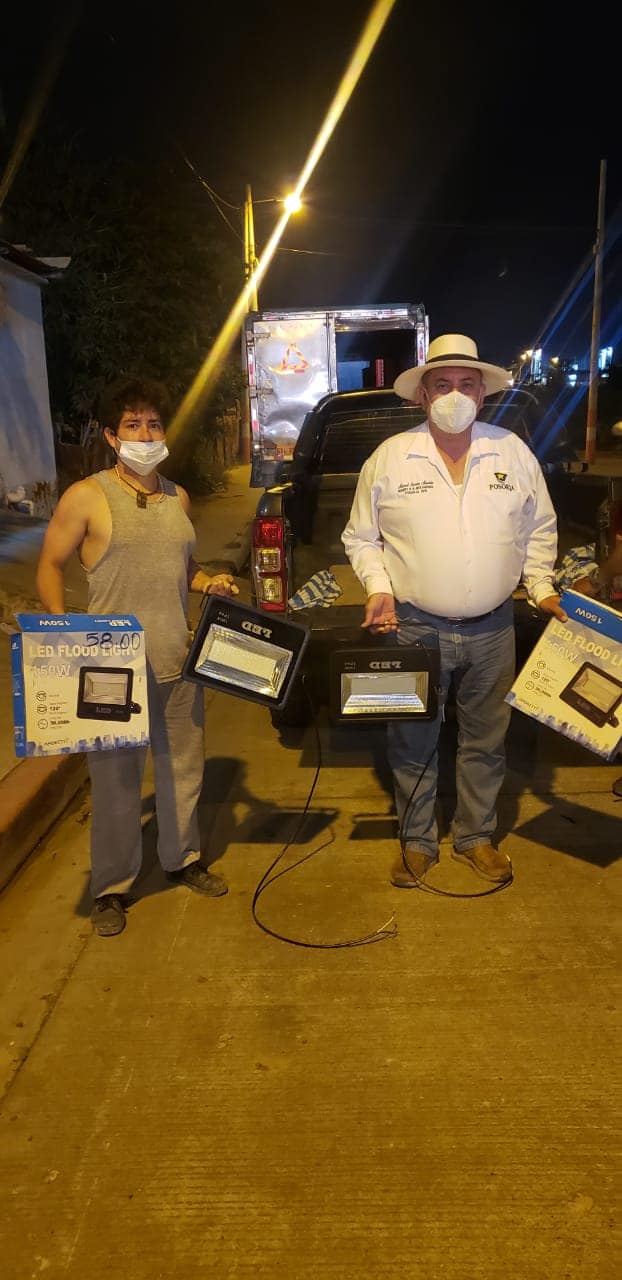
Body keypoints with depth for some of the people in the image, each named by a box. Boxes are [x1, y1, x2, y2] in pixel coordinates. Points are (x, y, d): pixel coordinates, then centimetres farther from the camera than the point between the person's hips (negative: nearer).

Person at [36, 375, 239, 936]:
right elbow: (50, 567, -2)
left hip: (178, 658, 5)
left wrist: (210, 581, 2)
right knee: (116, 775, 4)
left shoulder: (178, 497, 11)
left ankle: (183, 858, 36)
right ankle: (112, 887, 22)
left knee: (183, 764, 15)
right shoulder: (86, 496, -5)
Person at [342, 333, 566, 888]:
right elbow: (360, 537, 5)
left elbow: (540, 530, 14)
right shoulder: (389, 458, -2)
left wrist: (541, 587, 4)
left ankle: (477, 837, 34)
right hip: (415, 628, -2)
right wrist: (378, 588, -9)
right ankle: (417, 843, 28)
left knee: (486, 741, 14)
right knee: (413, 743, 8)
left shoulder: (514, 454, 4)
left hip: (493, 631, 2)